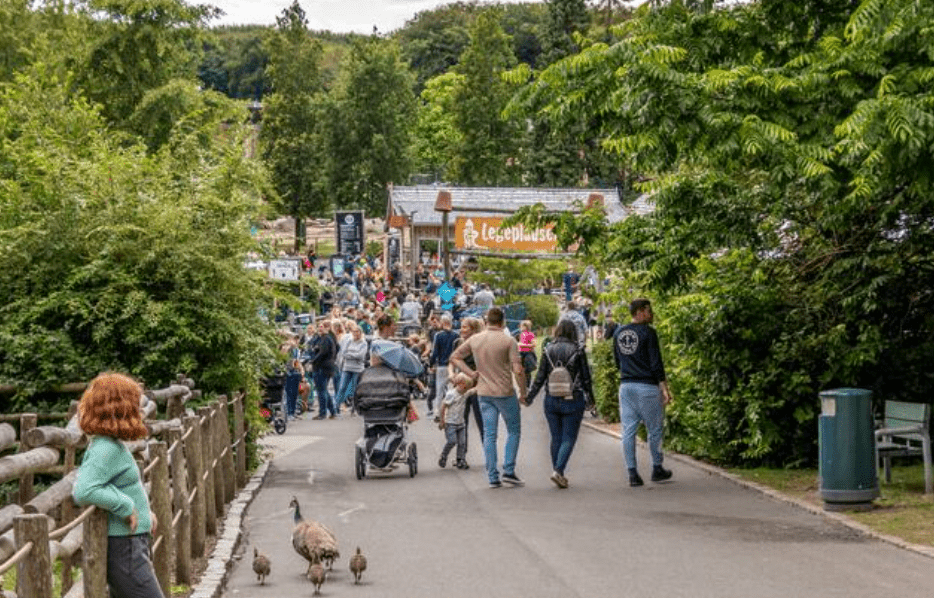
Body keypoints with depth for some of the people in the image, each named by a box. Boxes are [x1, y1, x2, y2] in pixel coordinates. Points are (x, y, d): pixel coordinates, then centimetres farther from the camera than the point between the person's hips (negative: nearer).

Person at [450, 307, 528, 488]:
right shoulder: (508, 341, -12)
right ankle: (508, 471, 3)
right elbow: (518, 370, -16)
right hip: (505, 392, -4)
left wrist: (470, 373, 6)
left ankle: (493, 477, 6)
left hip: (484, 393, 4)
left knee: (489, 434, 7)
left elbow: (454, 357, 10)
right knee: (514, 430, 13)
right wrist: (523, 393, -6)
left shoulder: (474, 340, 2)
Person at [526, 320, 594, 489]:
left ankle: (558, 473, 17)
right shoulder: (577, 351, -6)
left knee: (556, 438, 13)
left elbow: (540, 377, 2)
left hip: (551, 400, 3)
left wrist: (529, 396, 11)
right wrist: (590, 398, 10)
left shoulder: (548, 350, 1)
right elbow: (586, 378, -2)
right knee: (569, 438, 1)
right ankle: (558, 470, -16)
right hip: (572, 400, -3)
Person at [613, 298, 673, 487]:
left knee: (628, 431, 4)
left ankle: (632, 473, 1)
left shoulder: (619, 333, 10)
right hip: (647, 386, -6)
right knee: (654, 429, 8)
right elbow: (656, 363, -13)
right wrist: (664, 388, -12)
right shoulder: (647, 332, -10)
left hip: (626, 386, 6)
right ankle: (657, 469, 17)